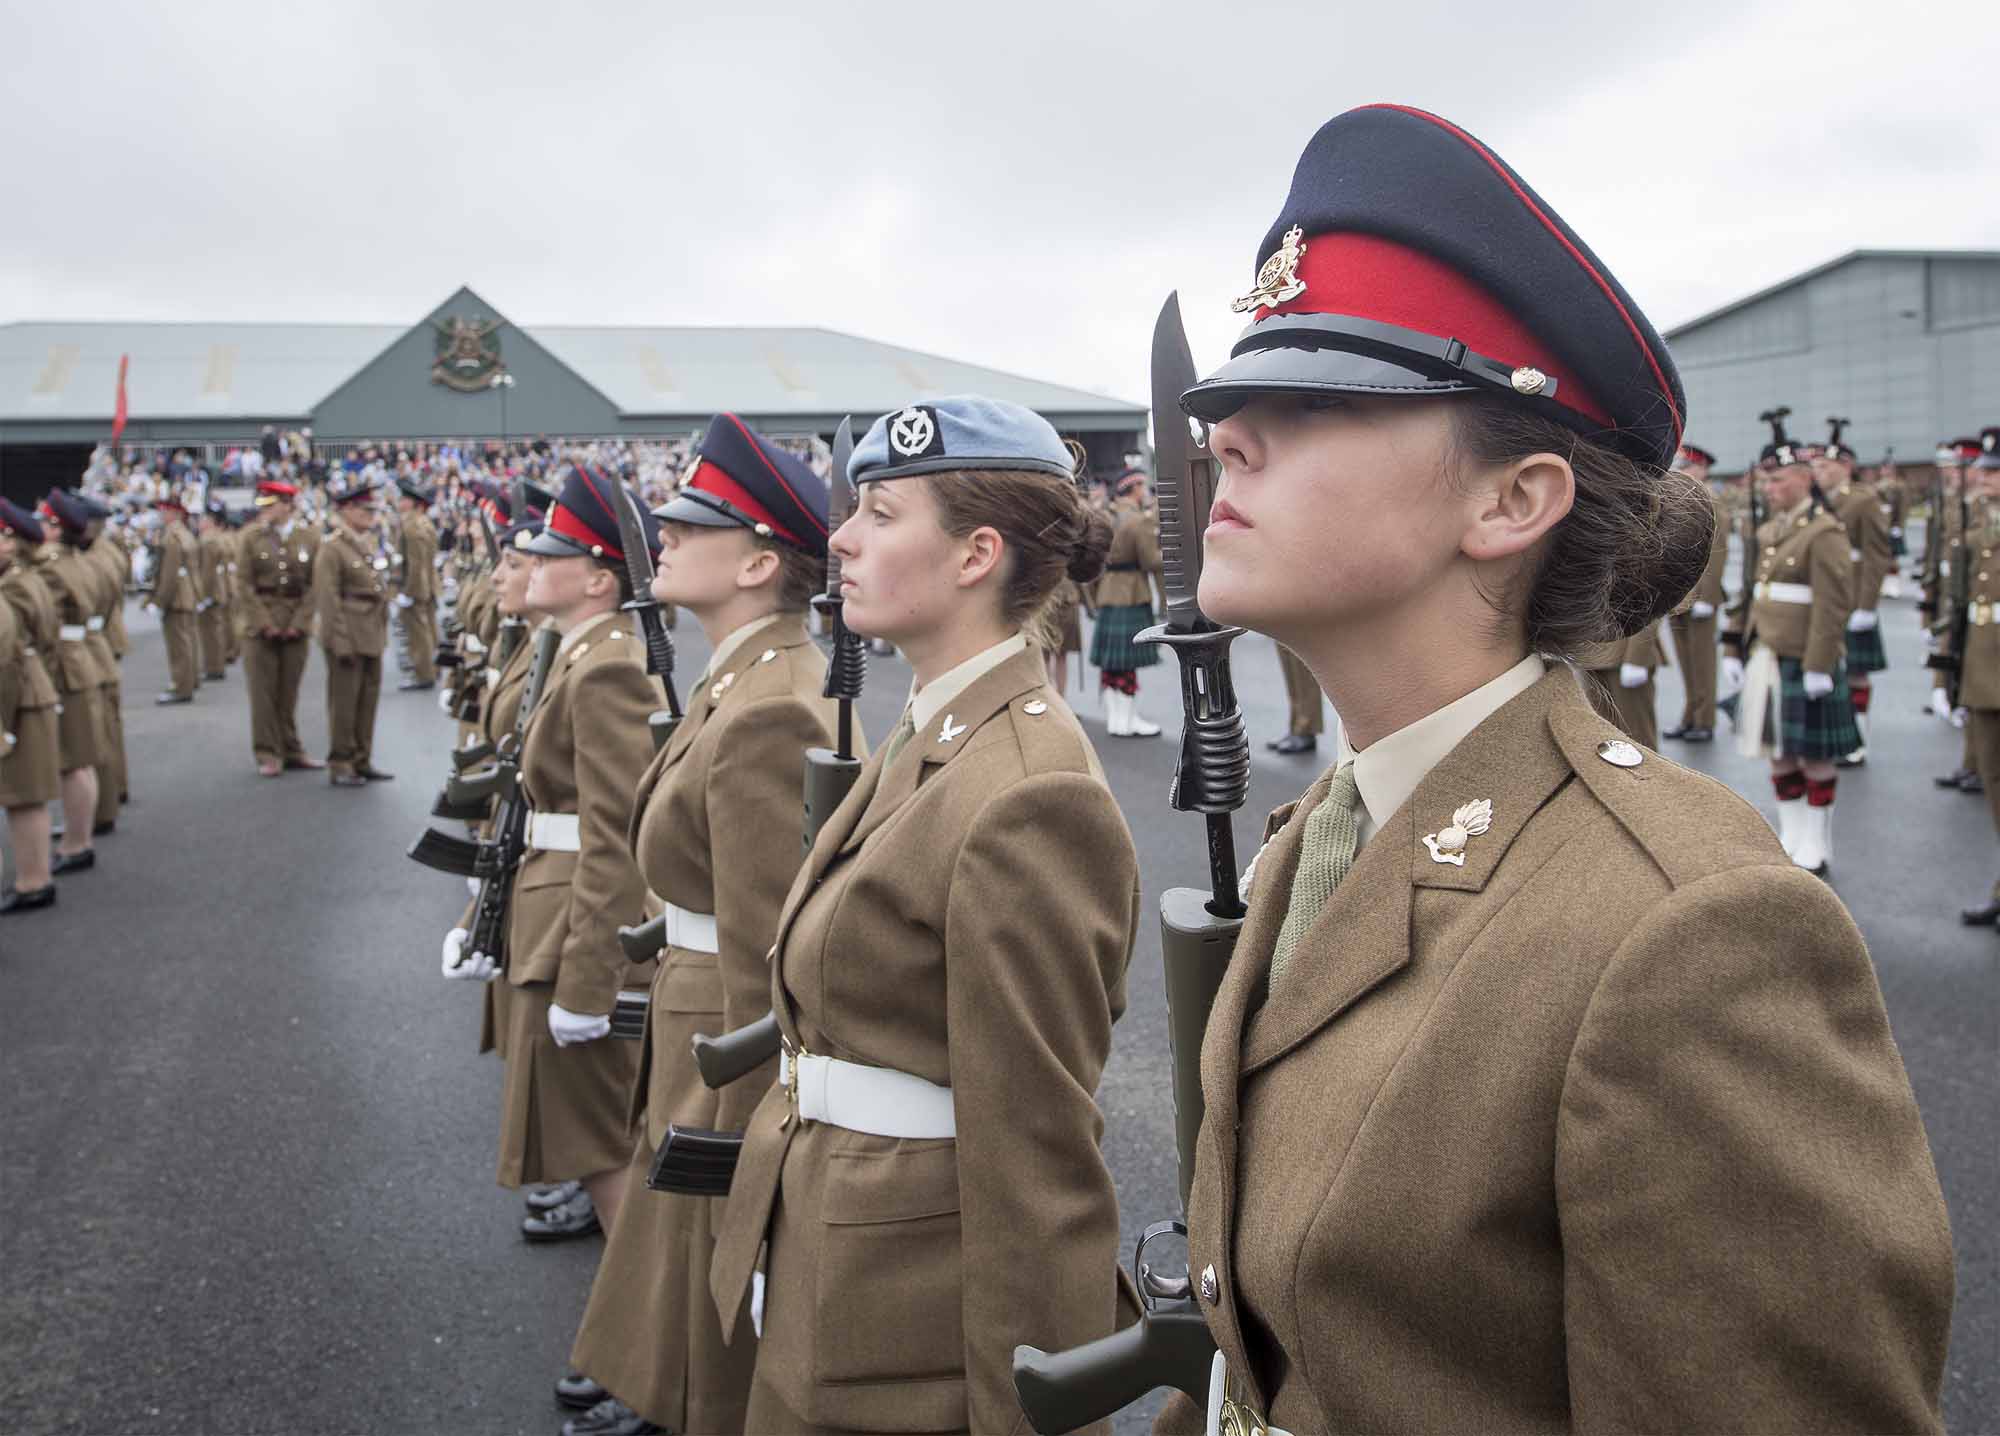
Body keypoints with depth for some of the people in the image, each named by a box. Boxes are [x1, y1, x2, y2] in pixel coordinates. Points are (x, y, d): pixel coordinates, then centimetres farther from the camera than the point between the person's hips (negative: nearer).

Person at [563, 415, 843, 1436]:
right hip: (699, 1039, 10)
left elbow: (765, 959, -25)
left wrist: (738, 1139, -20)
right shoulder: (743, 683, 6)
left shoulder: (766, 711, -26)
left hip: (739, 1064, -10)